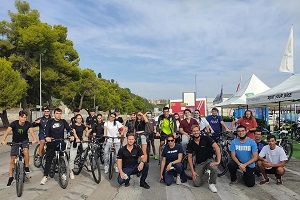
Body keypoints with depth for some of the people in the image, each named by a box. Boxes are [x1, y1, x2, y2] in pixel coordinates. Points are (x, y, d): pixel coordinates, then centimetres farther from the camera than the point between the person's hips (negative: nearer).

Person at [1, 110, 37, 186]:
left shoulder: (28, 124, -18)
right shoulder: (14, 123, -21)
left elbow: (31, 131, -32)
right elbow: (8, 131, -35)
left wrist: (34, 139, -51)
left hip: (24, 141, -1)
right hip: (15, 142, 1)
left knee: (26, 151, -32)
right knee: (12, 160, 2)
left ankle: (27, 168, -11)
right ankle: (11, 177, 17)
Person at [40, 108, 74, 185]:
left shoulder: (63, 121, 5)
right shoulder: (50, 121, 1)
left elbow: (69, 129, -6)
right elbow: (46, 129, -13)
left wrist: (72, 135, -26)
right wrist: (47, 137, -33)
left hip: (61, 143, 1)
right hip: (51, 143, -1)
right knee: (48, 160, 3)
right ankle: (45, 176, 12)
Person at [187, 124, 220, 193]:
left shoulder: (206, 138, -13)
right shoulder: (190, 144, -4)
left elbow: (217, 148, -20)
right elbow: (190, 157, 0)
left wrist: (218, 161, -28)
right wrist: (192, 171, -5)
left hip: (209, 160, -2)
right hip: (199, 163, 2)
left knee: (214, 168, -37)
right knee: (196, 183, -12)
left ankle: (211, 184, -7)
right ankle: (203, 174, 22)